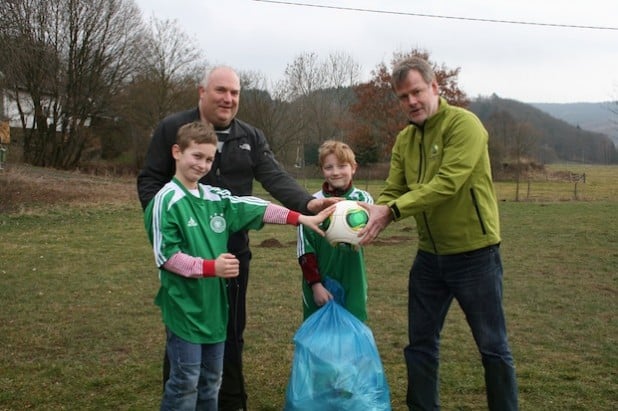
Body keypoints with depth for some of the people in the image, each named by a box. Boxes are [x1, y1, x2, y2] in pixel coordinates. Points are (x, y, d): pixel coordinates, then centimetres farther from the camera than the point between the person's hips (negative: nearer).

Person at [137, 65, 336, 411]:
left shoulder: (251, 138, 5)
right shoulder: (173, 128, -2)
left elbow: (276, 178, -9)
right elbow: (150, 180, -1)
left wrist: (307, 203, -27)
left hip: (233, 250, 3)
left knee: (231, 329, 12)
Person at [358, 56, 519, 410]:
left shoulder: (463, 124, -15)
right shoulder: (404, 139, 7)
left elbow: (447, 184, -26)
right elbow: (393, 191, 1)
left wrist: (392, 211, -31)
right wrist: (373, 215, -20)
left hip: (474, 253, -6)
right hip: (429, 256, 6)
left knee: (493, 346, 8)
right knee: (421, 343, 13)